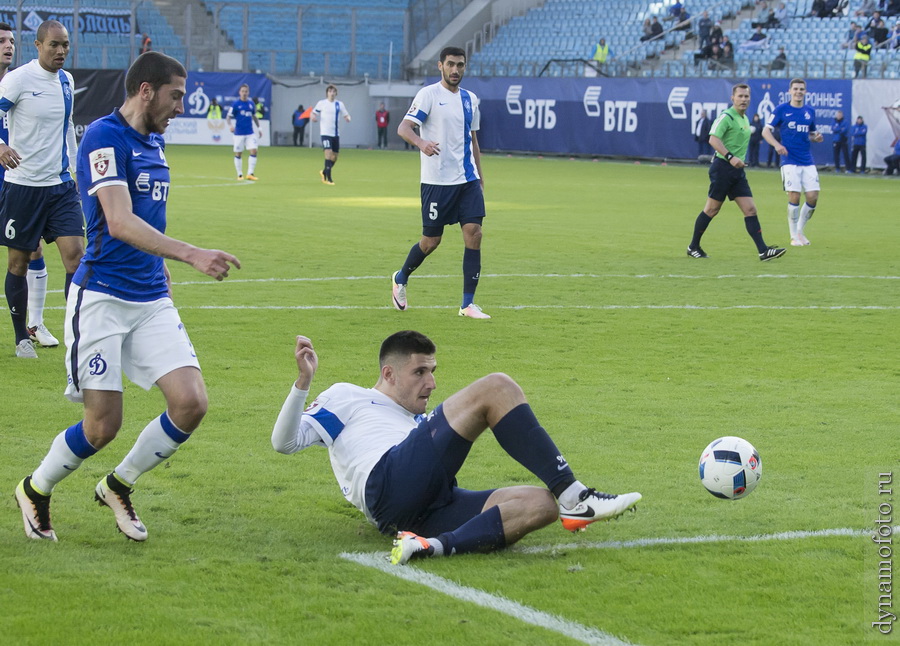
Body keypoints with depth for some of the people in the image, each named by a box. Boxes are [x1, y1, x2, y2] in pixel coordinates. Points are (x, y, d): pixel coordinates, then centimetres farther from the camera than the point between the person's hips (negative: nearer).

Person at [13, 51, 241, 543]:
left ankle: (118, 486, 15)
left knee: (190, 403, -8)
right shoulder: (104, 137, -14)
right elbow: (119, 222, -25)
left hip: (151, 300, 7)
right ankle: (34, 490, 22)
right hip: (101, 298, -7)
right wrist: (190, 254, -33)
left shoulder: (153, 142, 13)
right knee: (103, 425, -7)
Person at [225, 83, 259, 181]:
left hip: (250, 132, 3)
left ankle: (250, 173, -7)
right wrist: (230, 125, -23)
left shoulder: (251, 104, 8)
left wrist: (258, 128, 20)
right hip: (239, 133, -3)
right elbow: (228, 117, -6)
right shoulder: (235, 104, -5)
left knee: (253, 151, -10)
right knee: (238, 154, 3)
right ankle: (240, 175, 14)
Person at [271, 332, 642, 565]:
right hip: (388, 482, -7)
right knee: (496, 388, -11)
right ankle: (574, 498, -20)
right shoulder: (346, 398, 23)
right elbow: (285, 442, 10)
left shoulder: (418, 423, 43)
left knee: (541, 504, -16)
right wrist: (303, 382, -4)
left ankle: (433, 547, -37)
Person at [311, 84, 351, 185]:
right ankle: (328, 178, -14)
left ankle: (324, 172, 33)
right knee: (329, 153, -18)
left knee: (334, 157, 8)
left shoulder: (340, 104, 8)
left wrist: (347, 118, -12)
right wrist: (313, 116, -14)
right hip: (325, 132, -4)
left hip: (336, 134, 4)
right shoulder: (321, 103, 1)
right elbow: (313, 113, 9)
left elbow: (346, 115, 11)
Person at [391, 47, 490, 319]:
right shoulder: (429, 94, -5)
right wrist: (421, 143, -35)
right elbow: (403, 128, -14)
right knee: (431, 240, 2)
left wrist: (479, 179, 20)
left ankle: (468, 304, -3)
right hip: (437, 181, -5)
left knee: (474, 233, -7)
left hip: (467, 179, 5)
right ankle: (401, 278, 31)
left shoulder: (470, 99, 13)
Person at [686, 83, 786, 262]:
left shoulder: (745, 119, 16)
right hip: (722, 168, -8)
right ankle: (693, 247, 13)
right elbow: (713, 139, -23)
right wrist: (730, 157, -31)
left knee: (750, 209, -2)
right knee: (712, 209, 0)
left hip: (737, 170, 8)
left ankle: (763, 250, -7)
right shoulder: (726, 117, -11)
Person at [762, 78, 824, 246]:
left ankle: (800, 231, 18)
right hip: (790, 161, -4)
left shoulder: (810, 111, 11)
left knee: (813, 197, -2)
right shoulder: (781, 110, -1)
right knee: (794, 197, -10)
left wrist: (816, 137, -1)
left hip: (808, 162, 4)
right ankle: (794, 236, 5)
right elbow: (766, 131, -1)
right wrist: (776, 144, -19)